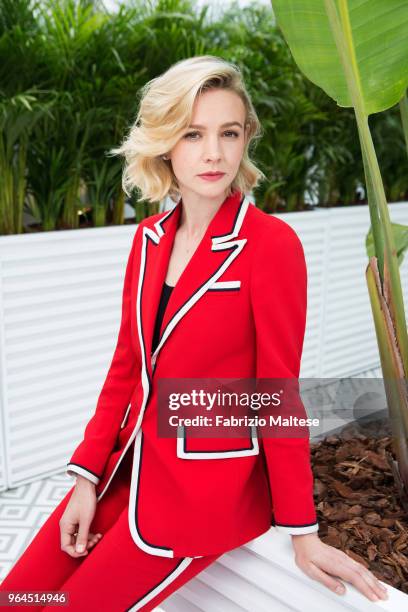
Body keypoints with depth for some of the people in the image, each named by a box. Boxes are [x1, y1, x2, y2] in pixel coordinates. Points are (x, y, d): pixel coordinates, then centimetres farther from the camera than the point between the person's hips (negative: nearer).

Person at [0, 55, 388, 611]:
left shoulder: (271, 244, -15)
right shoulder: (150, 238, 3)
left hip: (209, 485, -5)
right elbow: (126, 366, 6)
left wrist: (302, 534, -7)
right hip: (130, 462, 6)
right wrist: (87, 479, 0)